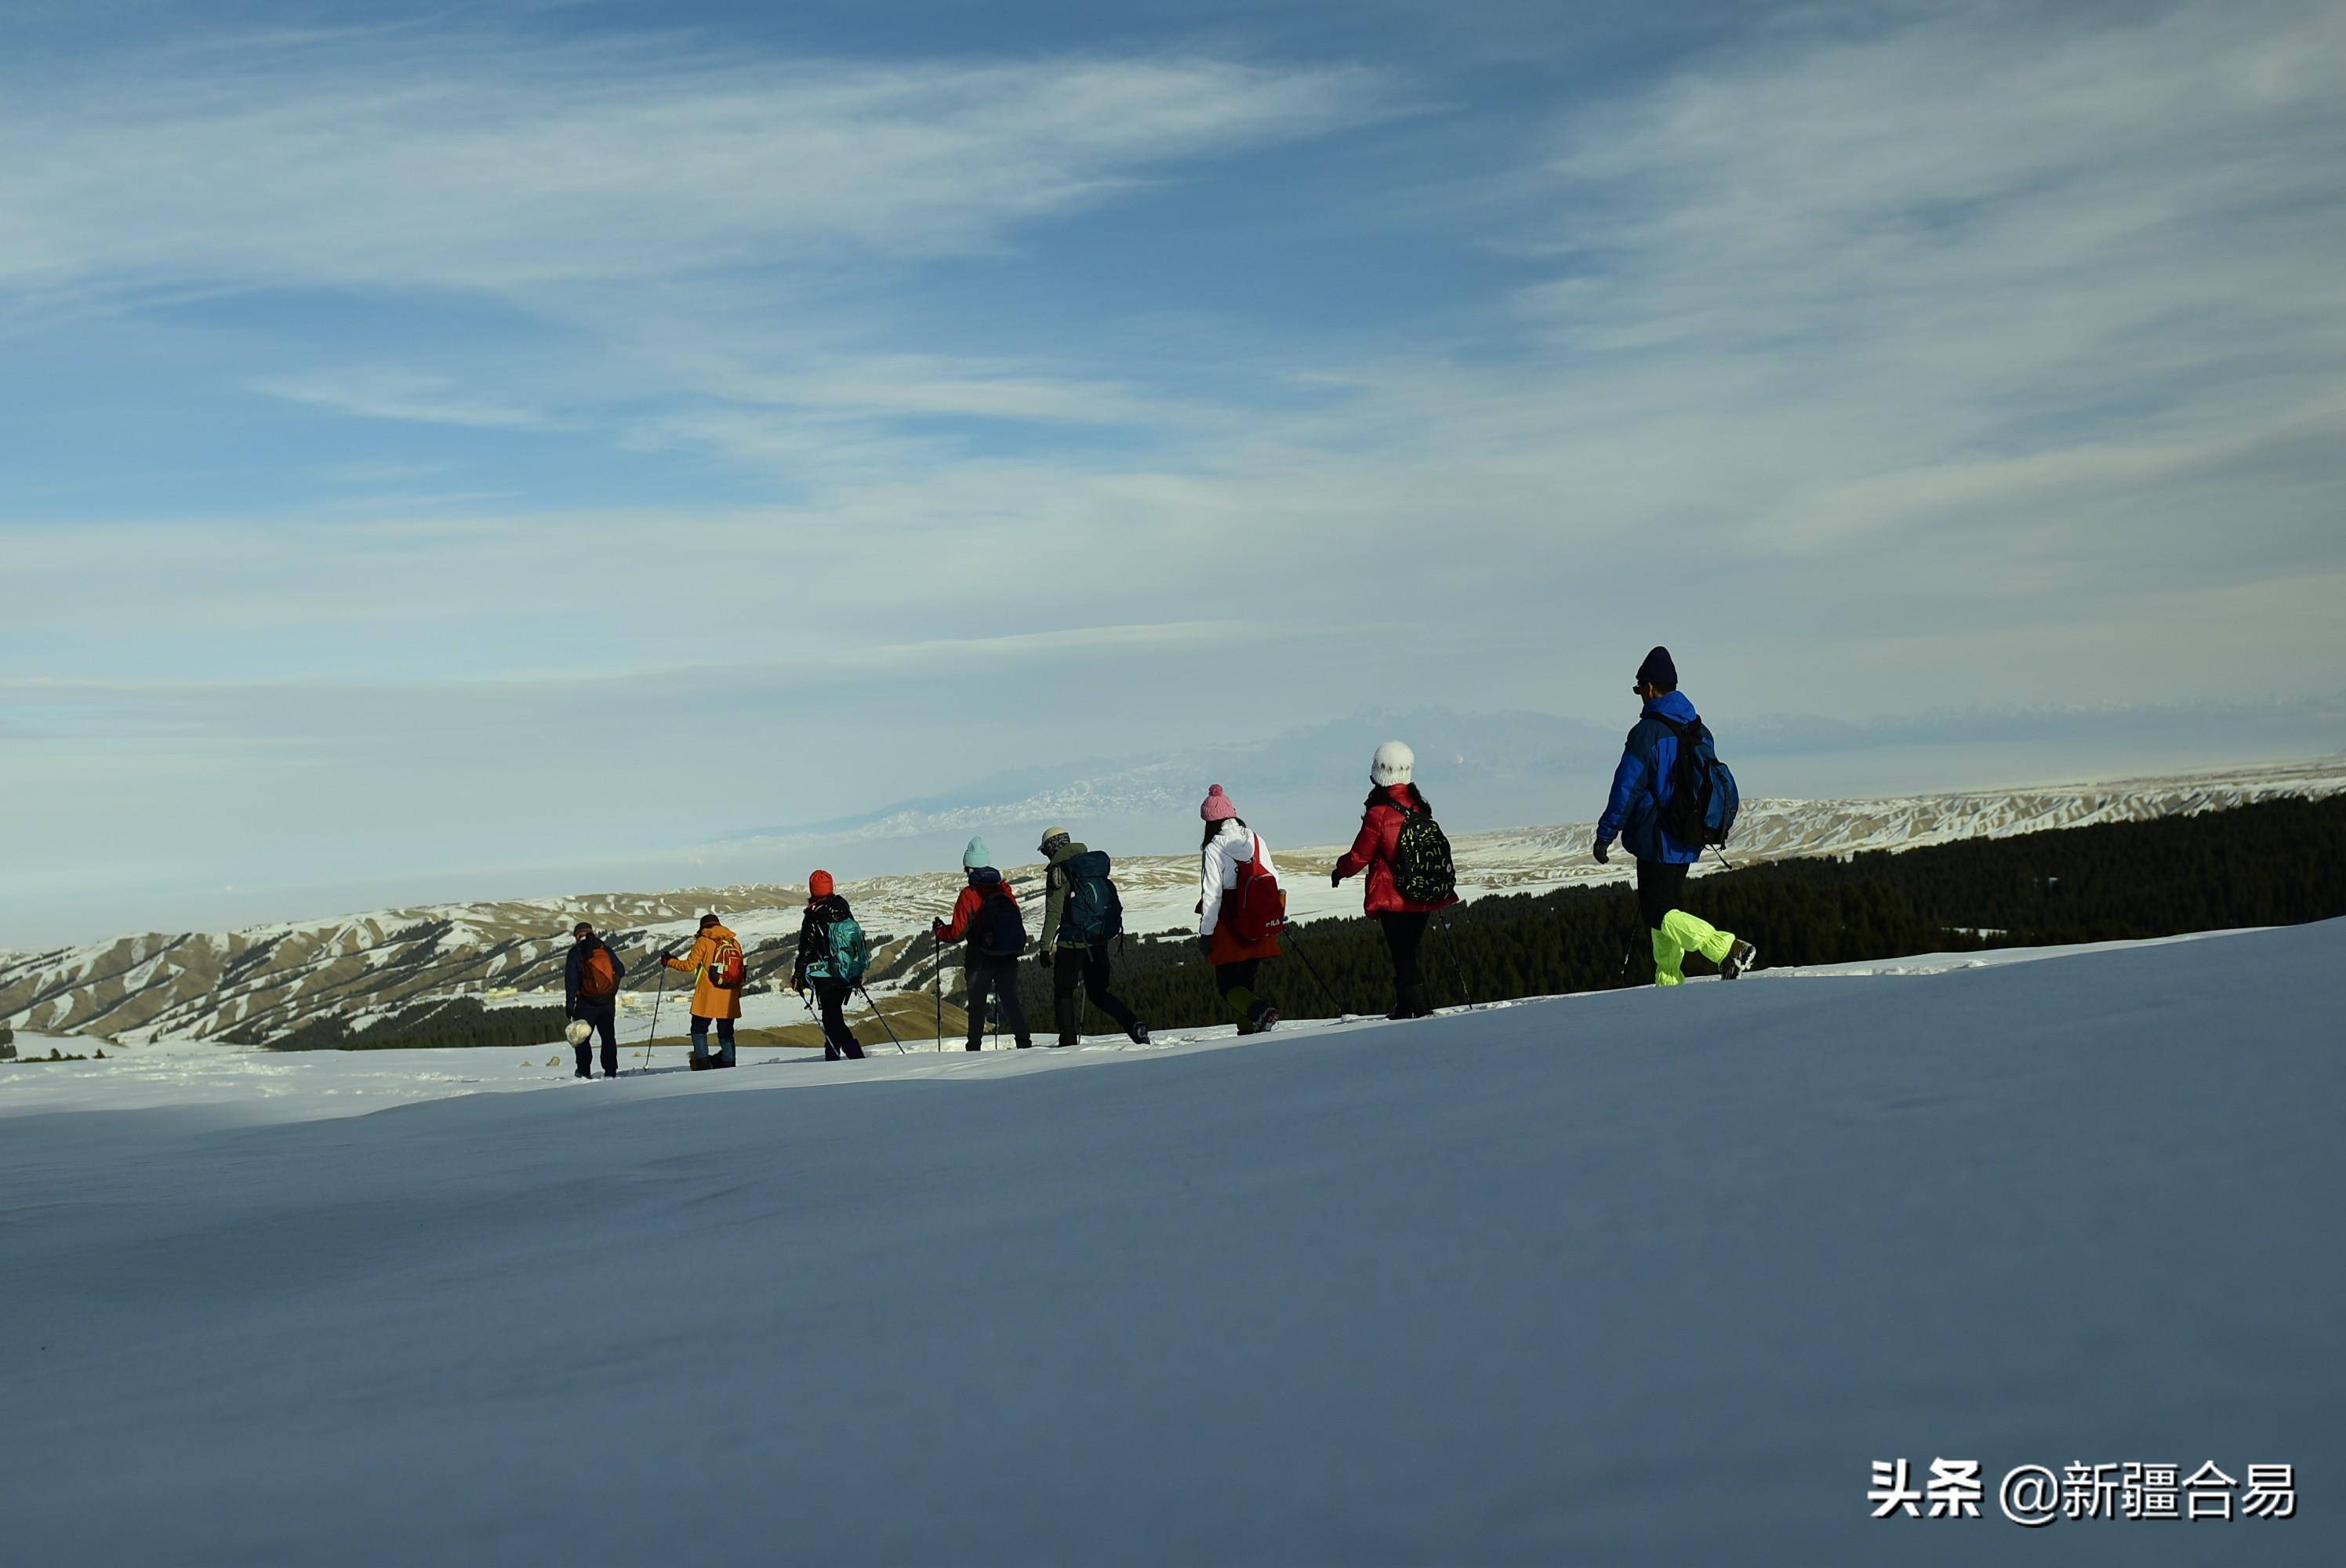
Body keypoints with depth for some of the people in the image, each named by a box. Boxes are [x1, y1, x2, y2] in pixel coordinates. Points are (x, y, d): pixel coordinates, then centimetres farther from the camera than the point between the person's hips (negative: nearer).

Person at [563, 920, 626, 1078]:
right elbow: (621, 971, 6)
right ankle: (611, 1071, 8)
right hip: (608, 1003, 3)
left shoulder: (575, 953, -5)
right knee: (609, 1037, 11)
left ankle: (584, 1071, -1)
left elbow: (571, 981, -8)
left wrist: (569, 1005, -6)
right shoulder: (606, 950, 4)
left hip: (586, 1003, -3)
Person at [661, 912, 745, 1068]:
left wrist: (669, 961, 12)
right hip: (729, 1000, 4)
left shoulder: (703, 941, -3)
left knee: (699, 1030, 8)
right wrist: (738, 991, 25)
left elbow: (689, 965, -3)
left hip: (707, 998, -4)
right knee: (726, 1034, 11)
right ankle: (729, 1066, 6)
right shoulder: (734, 942, 10)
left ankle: (702, 1063, -4)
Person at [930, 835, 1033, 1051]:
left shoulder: (969, 896, -12)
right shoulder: (1005, 890, 3)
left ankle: (975, 1047, 9)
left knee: (977, 1004, 9)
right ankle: (1024, 1042, -1)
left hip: (980, 960, -3)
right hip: (1009, 959, 4)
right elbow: (1017, 922, 11)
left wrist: (937, 930, 6)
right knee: (1011, 1000, 8)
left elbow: (957, 932, -12)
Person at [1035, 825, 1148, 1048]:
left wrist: (1045, 946, -11)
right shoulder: (1095, 863, 12)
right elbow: (1112, 900, 17)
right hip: (1100, 939, 6)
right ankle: (1133, 1025, -6)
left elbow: (1053, 912, -14)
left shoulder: (1059, 871, -9)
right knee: (1098, 991, 15)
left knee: (1063, 991, 8)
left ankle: (1068, 1044, 3)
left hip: (1073, 940, -6)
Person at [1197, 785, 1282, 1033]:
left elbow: (1211, 895, -12)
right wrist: (1279, 915, 21)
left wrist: (1205, 933, -5)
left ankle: (1260, 1011, -23)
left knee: (1228, 986, 1)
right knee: (1246, 980, 17)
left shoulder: (1213, 850, -11)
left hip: (1230, 929, -5)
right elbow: (1275, 881, 10)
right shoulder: (1257, 841, 4)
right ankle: (1248, 1028, 12)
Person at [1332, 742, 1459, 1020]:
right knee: (1408, 951, 18)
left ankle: (1419, 1009, -7)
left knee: (1402, 956, -1)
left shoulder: (1378, 814, -16)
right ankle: (1404, 1007, 24)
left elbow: (1359, 857, -8)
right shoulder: (1421, 808, 3)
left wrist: (1340, 871, 11)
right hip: (1425, 897, 6)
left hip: (1394, 899, -6)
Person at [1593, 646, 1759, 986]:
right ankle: (1669, 982, 19)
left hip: (1658, 840, -9)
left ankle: (1728, 948, -18)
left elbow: (1626, 789, -17)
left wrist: (1604, 836, -10)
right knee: (1665, 907, 17)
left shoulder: (1647, 732, -16)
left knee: (1658, 914, -6)